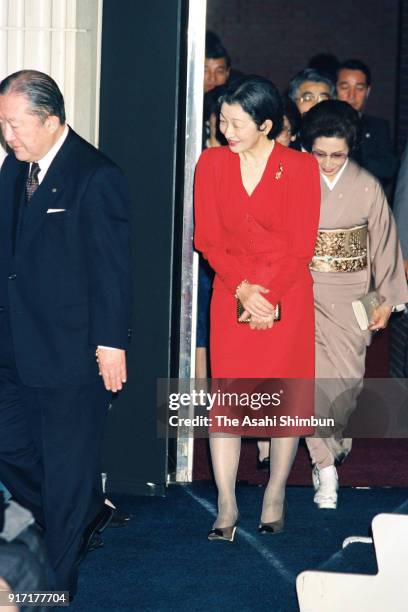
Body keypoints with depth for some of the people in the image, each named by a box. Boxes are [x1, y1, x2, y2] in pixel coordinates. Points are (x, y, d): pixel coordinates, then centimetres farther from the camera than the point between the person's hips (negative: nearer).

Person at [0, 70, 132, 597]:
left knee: (67, 468, 4)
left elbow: (112, 267, -14)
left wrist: (111, 342, -14)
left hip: (72, 351, -8)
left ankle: (58, 585, 16)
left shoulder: (96, 177, -15)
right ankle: (87, 516, 35)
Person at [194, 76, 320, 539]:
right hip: (230, 296, 2)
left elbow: (301, 246, -4)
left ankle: (275, 497, 15)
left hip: (287, 297, -2)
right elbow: (208, 239, 2)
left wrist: (266, 294, -10)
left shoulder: (300, 168, -5)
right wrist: (242, 289, -10)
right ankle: (226, 507, 0)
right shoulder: (212, 163, 3)